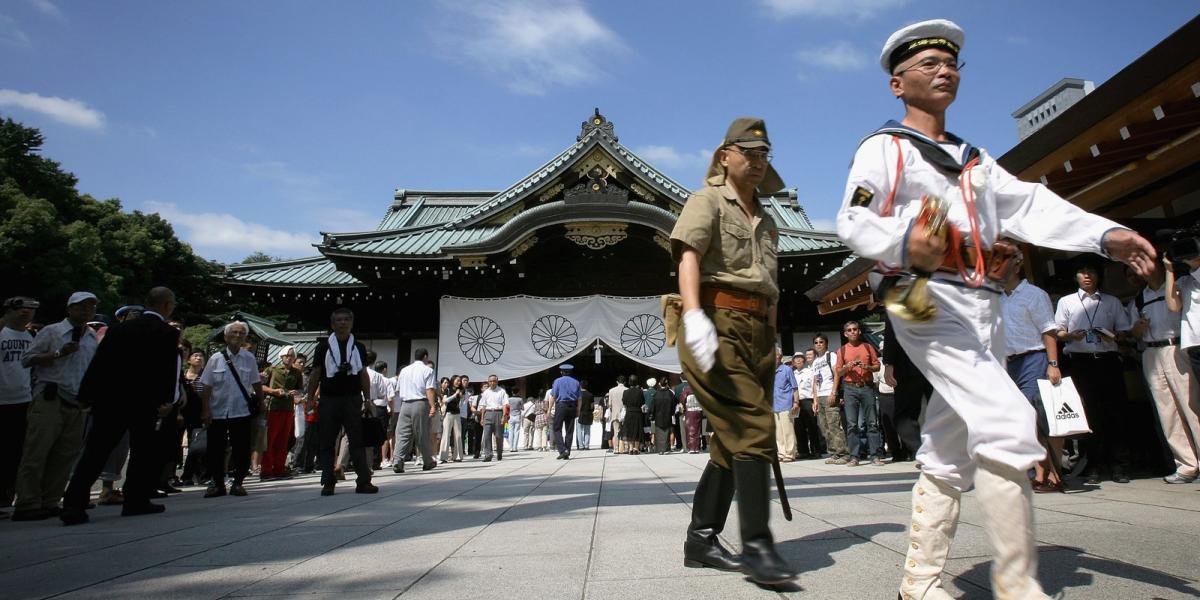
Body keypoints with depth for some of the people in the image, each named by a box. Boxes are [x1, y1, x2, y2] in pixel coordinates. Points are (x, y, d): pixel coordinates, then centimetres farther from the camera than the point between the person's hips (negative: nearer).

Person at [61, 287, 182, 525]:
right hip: (145, 403, -3)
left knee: (94, 453, 4)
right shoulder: (169, 333, -4)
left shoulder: (118, 328, 9)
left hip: (109, 400, 3)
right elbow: (171, 369, -12)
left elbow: (98, 363, 8)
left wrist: (85, 396, 12)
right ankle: (136, 501, 16)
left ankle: (73, 505, -4)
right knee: (142, 453, 11)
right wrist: (168, 400, -11)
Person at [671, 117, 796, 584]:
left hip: (758, 331, 8)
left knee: (732, 439, 7)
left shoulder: (765, 220, 26)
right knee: (753, 428, -16)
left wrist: (772, 342, 21)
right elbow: (688, 254, -14)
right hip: (719, 322, -8)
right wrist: (694, 314, -29)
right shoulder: (708, 200, 3)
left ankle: (701, 539, 15)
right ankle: (757, 545, -10)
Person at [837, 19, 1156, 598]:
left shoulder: (973, 158, 26)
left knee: (950, 454, 8)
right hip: (925, 300, -8)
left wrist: (1106, 234, -1)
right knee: (1006, 423, -22)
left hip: (980, 309, 8)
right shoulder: (884, 147, 5)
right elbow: (853, 221, -7)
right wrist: (902, 243, -28)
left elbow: (1028, 204, 14)